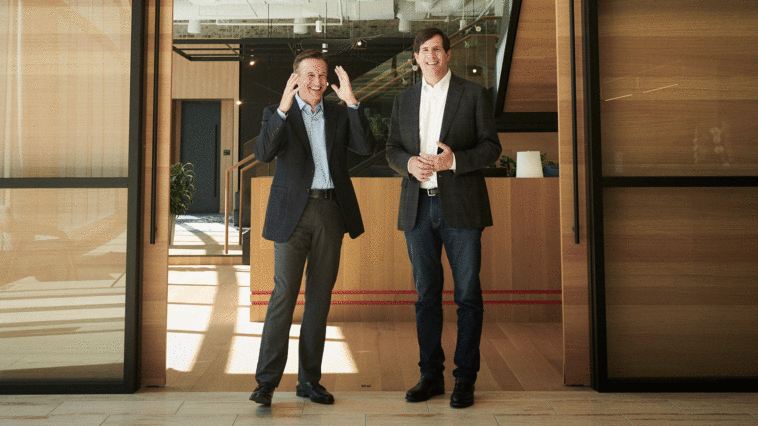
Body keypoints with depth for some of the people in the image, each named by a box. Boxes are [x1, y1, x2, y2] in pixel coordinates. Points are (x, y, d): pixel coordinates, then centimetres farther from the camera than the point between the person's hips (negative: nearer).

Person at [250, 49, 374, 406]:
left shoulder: (339, 114, 14)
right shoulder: (277, 113, 6)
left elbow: (366, 147, -2)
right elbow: (262, 153, -12)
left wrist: (351, 102, -9)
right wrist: (284, 108, -22)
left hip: (330, 212, 3)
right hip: (293, 212, -3)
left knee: (320, 297, 7)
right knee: (284, 294, -7)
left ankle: (309, 380, 17)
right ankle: (266, 380, 3)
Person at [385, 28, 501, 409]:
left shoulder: (473, 95, 4)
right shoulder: (403, 100, 15)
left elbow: (491, 147, 0)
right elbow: (392, 148, 15)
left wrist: (454, 159, -17)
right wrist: (409, 162, -7)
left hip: (461, 207, -3)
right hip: (417, 207, 3)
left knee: (468, 295, 1)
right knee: (426, 295, 8)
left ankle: (465, 378, 12)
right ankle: (431, 375, 19)